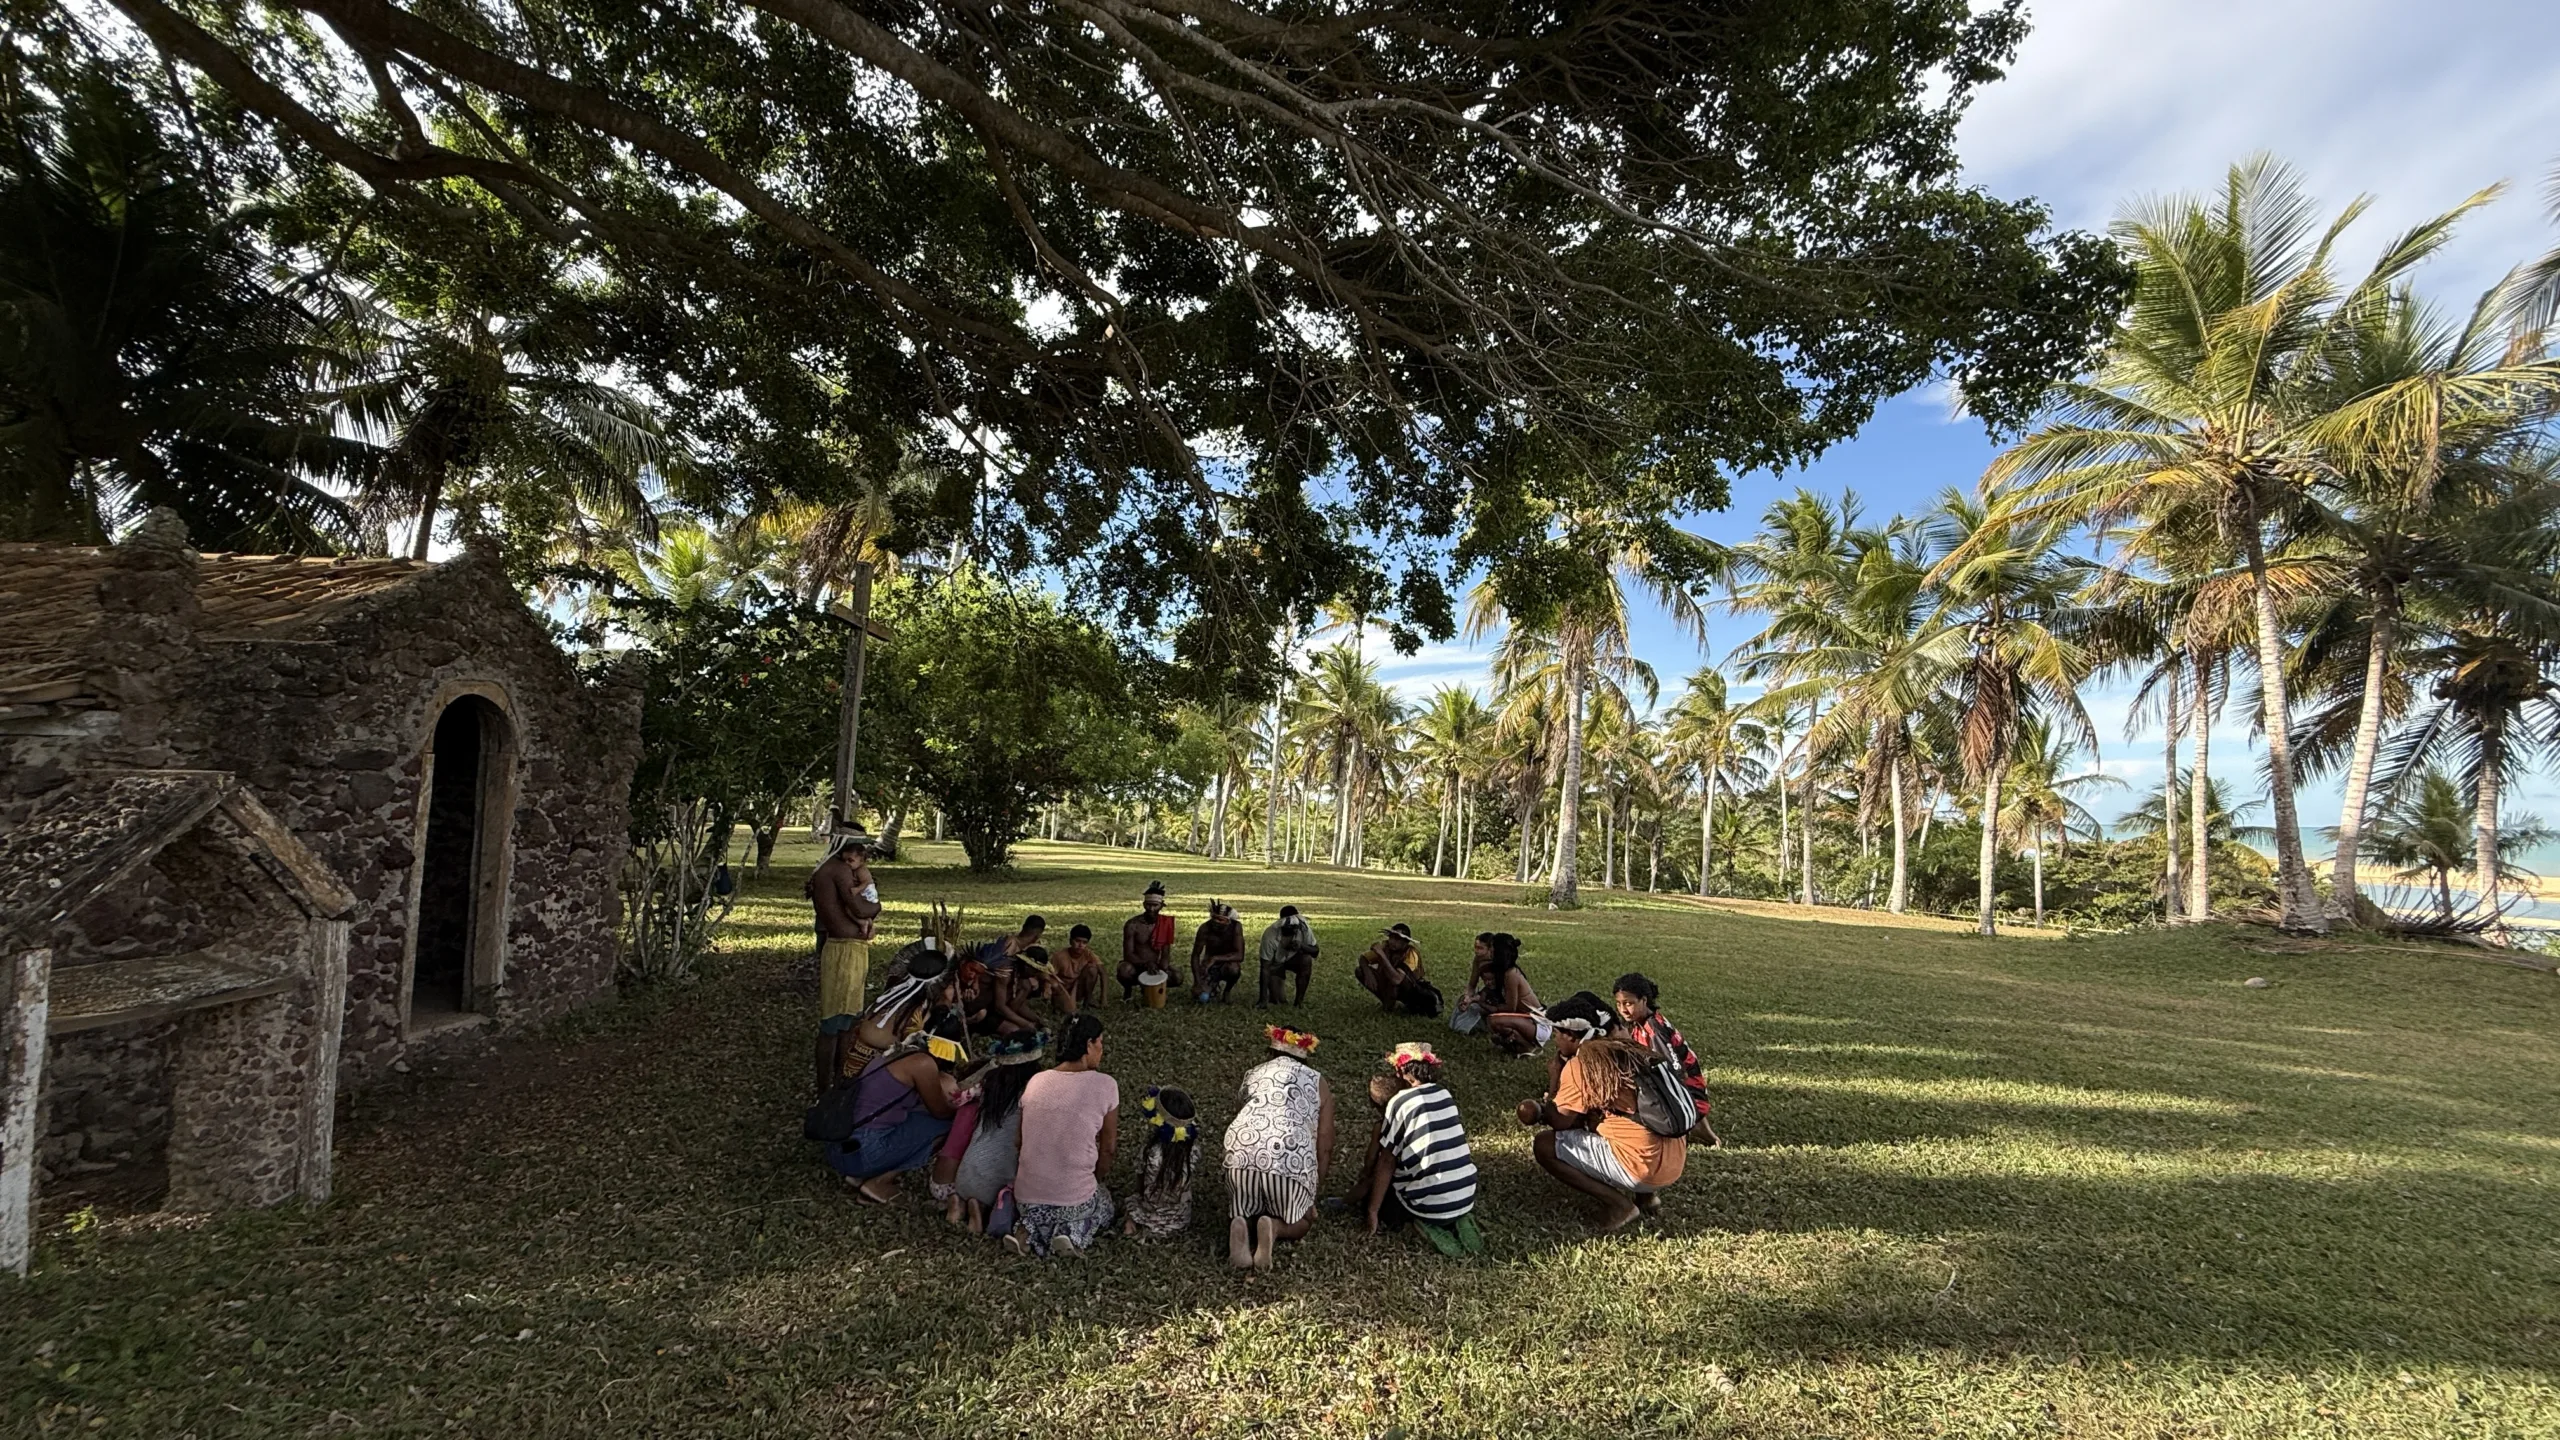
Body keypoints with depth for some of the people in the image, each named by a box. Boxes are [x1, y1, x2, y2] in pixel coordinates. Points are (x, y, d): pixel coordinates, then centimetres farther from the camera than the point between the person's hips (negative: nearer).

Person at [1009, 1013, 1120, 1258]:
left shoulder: (1035, 1081, 1)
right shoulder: (1105, 1085, -11)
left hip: (1026, 1197, 3)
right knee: (1104, 1202, 31)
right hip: (1074, 1199, -3)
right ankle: (1073, 1234, -1)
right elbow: (1108, 1148, -1)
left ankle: (1029, 1230, 5)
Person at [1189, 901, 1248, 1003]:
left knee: (1234, 968, -37)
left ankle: (1226, 991, -5)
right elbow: (1195, 955, -15)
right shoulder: (1205, 928, -22)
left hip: (1228, 963, -2)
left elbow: (1239, 956, -28)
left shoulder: (1236, 926, -23)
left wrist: (1215, 958, -37)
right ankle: (1215, 985, 18)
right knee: (1200, 996, -17)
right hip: (1209, 965, 2)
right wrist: (1198, 982, -25)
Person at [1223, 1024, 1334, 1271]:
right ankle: (1273, 1228, -9)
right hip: (1290, 1158, -2)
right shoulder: (1317, 1082, 22)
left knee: (1245, 1212, 26)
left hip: (1242, 1152, 2)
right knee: (1300, 1221, 23)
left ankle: (1240, 1226, -8)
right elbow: (1324, 1140, 16)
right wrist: (1317, 1184, 24)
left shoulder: (1253, 1074, 28)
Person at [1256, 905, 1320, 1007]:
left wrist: (1302, 946, -36)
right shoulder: (1270, 936, -35)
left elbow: (1315, 951, -13)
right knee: (1274, 1000, -17)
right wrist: (1263, 999, -34)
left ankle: (1299, 1000, -15)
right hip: (1275, 963, -3)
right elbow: (1265, 968, -32)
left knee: (1307, 959, -31)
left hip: (1293, 958, 3)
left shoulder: (1304, 928, -26)